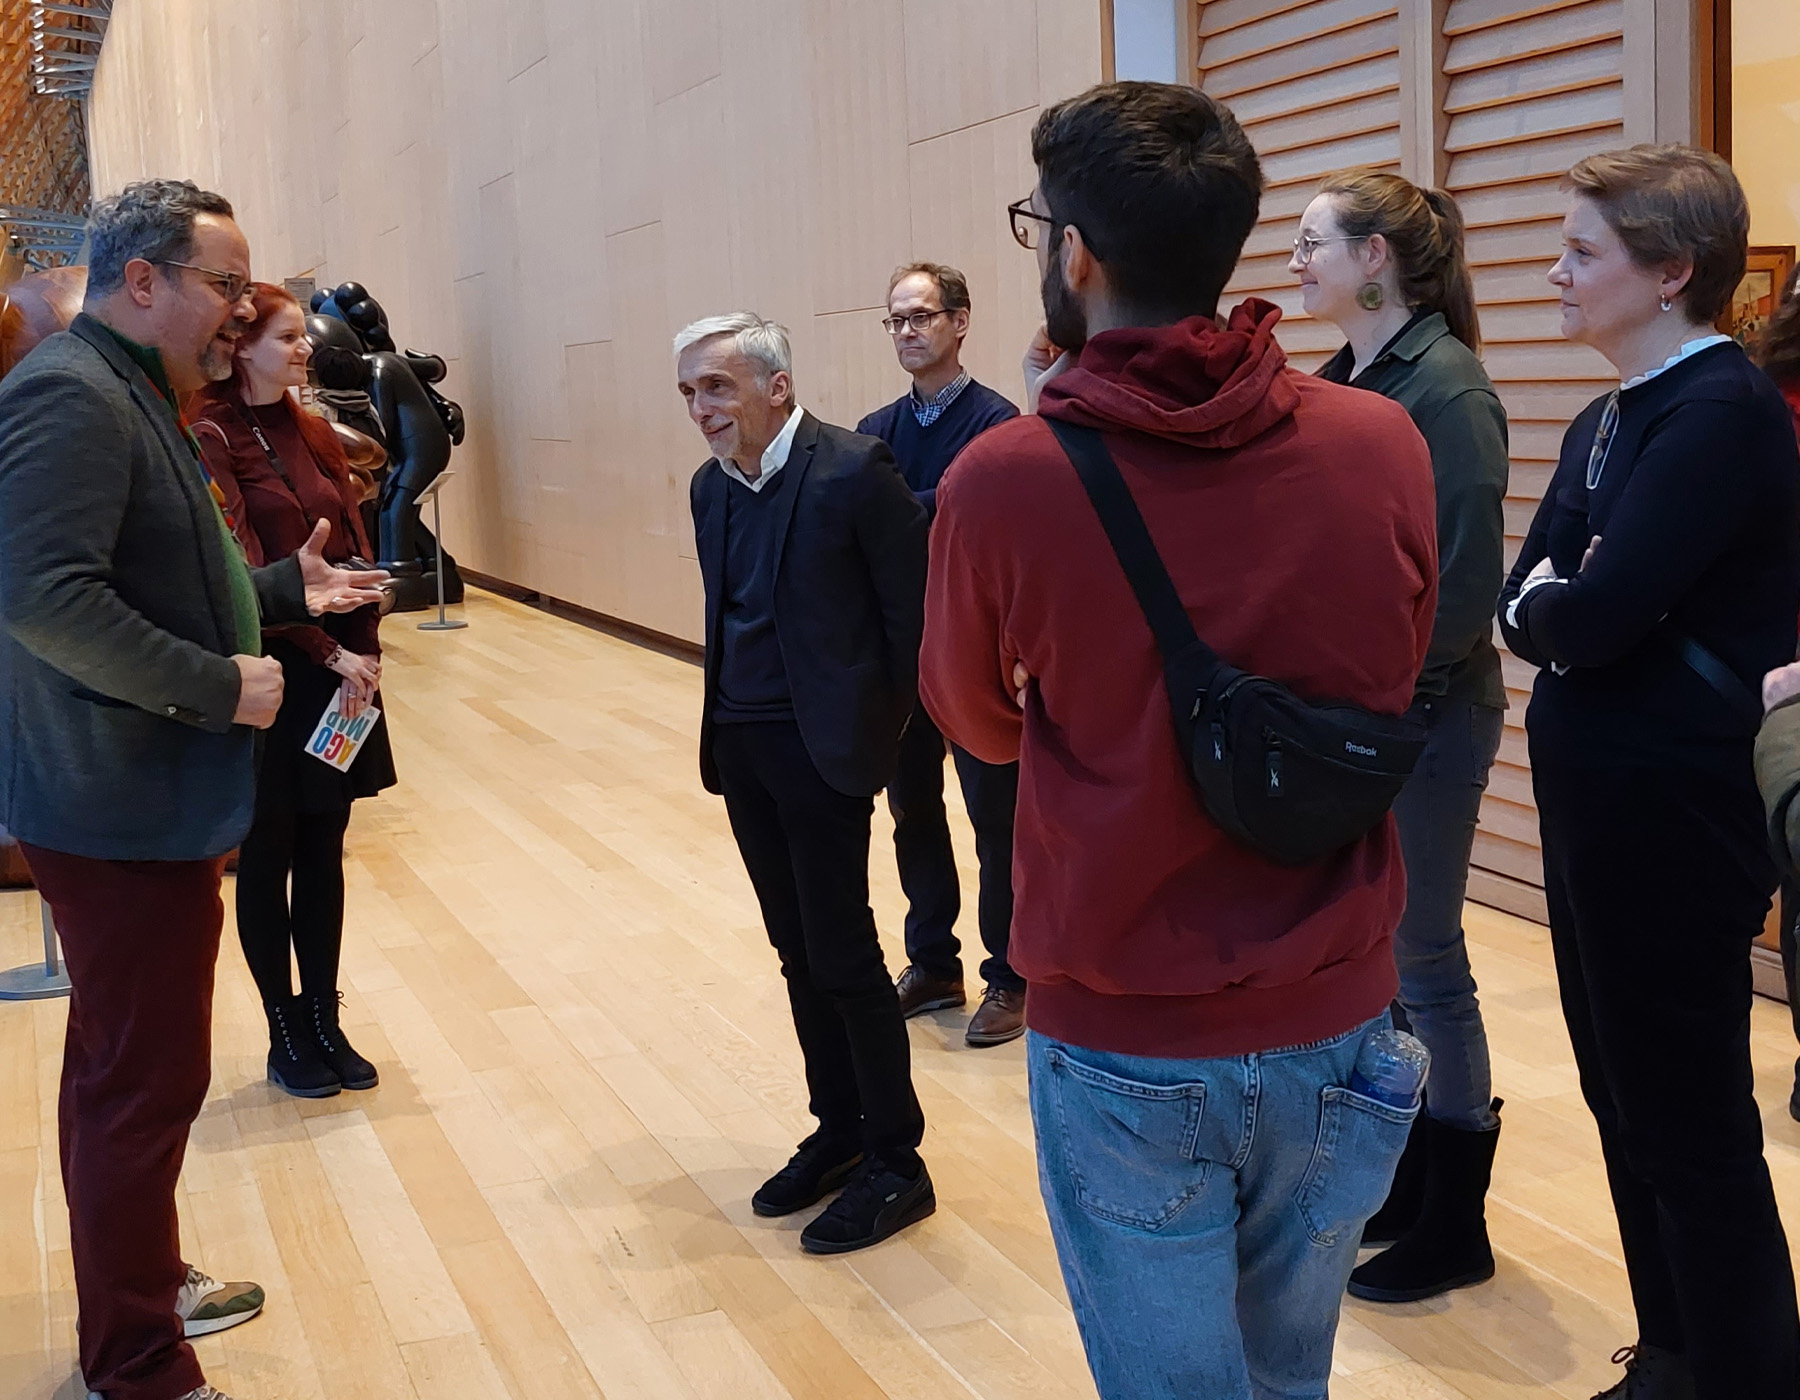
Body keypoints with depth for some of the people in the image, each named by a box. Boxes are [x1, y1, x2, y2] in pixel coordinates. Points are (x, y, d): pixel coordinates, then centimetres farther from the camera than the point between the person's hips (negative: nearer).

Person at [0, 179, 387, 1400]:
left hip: (142, 801, 11)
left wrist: (284, 589, 15)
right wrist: (216, 686, -23)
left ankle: (142, 1286, 39)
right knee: (146, 1081, -3)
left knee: (125, 1065, 22)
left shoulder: (129, 395, 17)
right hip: (124, 806, -11)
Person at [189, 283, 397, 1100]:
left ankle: (324, 1022, 22)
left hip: (342, 668, 6)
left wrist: (364, 651, -5)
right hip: (269, 673, -6)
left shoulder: (312, 433, 10)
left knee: (323, 852, 12)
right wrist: (328, 653, -17)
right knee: (268, 857, 6)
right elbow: (242, 571, -16)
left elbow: (355, 548, 7)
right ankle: (286, 1035, 18)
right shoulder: (211, 440, -10)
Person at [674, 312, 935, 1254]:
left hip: (824, 748, -7)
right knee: (798, 951, 14)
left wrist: (873, 729, -5)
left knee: (842, 955, -2)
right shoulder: (712, 486, 8)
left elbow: (914, 609, -11)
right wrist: (730, 719, 13)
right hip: (742, 749, 7)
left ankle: (896, 1163, 10)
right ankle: (838, 1132, 27)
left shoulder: (852, 472, -15)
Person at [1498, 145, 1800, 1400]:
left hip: (1675, 818, -9)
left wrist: (1556, 603, -5)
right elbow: (1525, 604, 6)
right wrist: (1566, 608, -14)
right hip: (1595, 807, 9)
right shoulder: (1605, 423, 11)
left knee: (1692, 1126, 2)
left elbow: (1585, 616, -25)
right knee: (1625, 1102, 18)